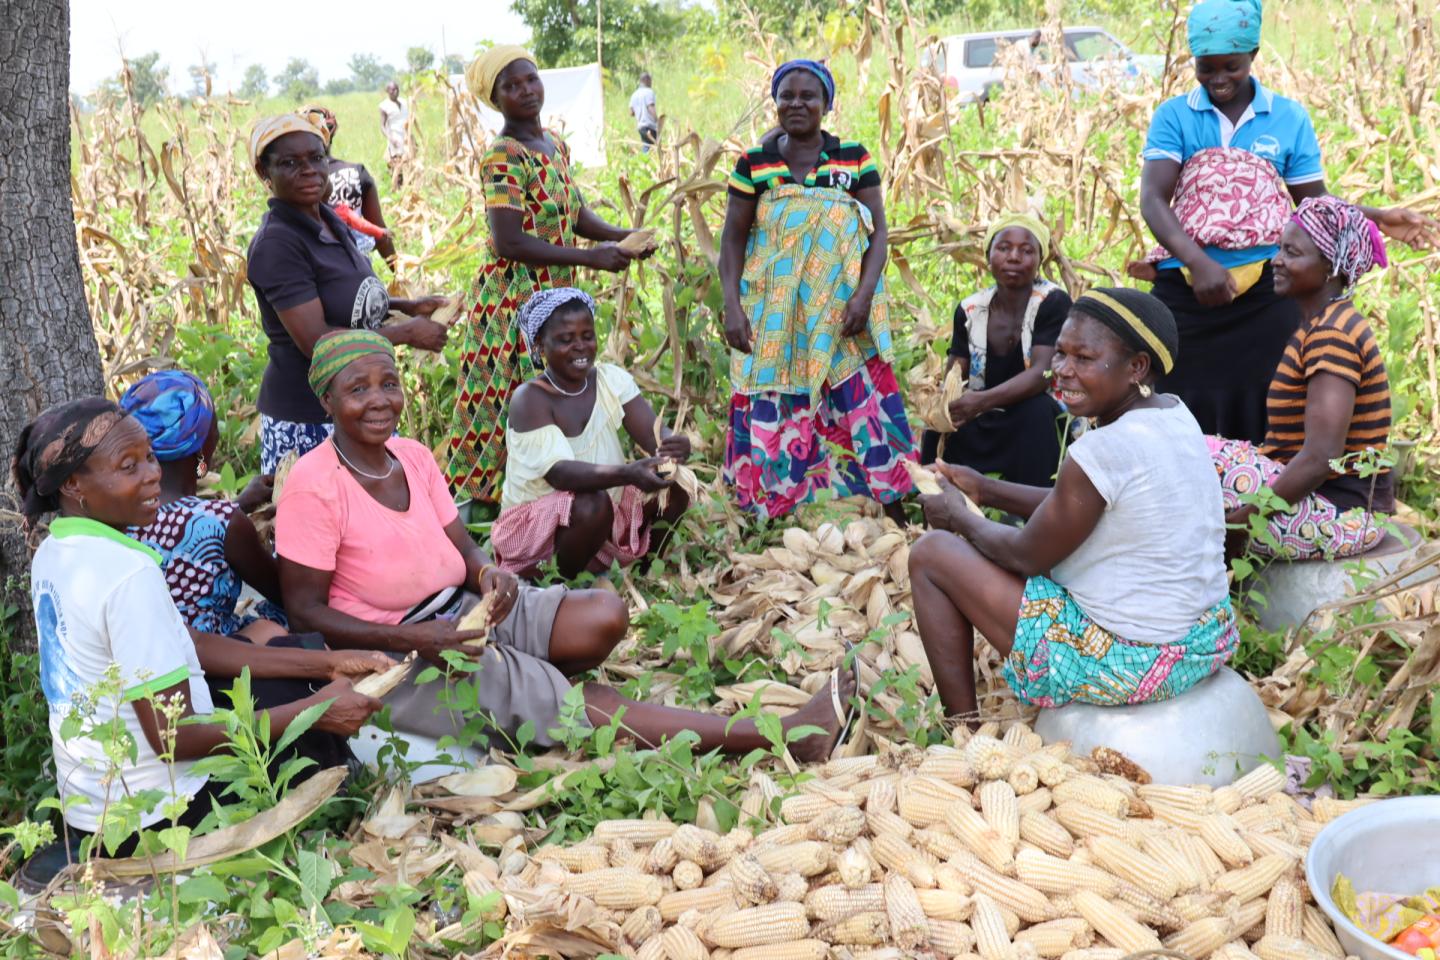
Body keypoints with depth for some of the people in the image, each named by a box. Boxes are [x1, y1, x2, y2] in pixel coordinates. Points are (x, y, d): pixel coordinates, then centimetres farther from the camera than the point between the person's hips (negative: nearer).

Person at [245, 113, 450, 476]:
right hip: (306, 420, -9)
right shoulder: (277, 244, -19)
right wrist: (406, 333, -16)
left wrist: (407, 307, 5)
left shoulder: (330, 220, 8)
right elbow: (315, 340, -24)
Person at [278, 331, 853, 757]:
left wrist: (488, 574, -17)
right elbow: (304, 609, -15)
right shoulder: (315, 485, -16)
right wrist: (413, 639, -25)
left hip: (462, 615, 7)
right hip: (392, 656, -7)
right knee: (583, 705, -21)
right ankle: (775, 738, -24)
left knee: (605, 617, -17)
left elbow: (464, 550, 8)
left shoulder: (413, 457, 4)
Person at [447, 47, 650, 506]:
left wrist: (621, 236, -4)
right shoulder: (502, 157, -16)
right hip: (513, 299, -8)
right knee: (516, 409, -4)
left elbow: (575, 213, 15)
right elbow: (508, 243, -23)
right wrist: (590, 257, -21)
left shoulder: (555, 144, 10)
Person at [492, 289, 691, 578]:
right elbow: (560, 473, -31)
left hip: (607, 515, 6)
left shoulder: (611, 379, -3)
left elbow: (655, 434, -13)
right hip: (533, 526, -5)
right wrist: (629, 473, -47)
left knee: (673, 483, -12)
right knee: (593, 503, -33)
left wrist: (676, 445, -38)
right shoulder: (529, 400, -18)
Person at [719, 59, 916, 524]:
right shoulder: (753, 163, 5)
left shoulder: (854, 157, 3)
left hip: (841, 313, -1)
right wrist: (732, 306, -7)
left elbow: (878, 232, 1)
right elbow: (733, 240, 5)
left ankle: (894, 519, 8)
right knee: (774, 415, 3)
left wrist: (864, 296, -13)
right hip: (772, 318, 1)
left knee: (861, 404, -1)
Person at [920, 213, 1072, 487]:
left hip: (1043, 421, -4)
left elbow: (1041, 373, -25)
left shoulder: (1053, 302, -13)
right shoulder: (970, 309, 0)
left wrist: (982, 401, -41)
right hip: (987, 424, 4)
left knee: (1036, 408, -34)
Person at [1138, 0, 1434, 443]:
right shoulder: (1173, 116, 1)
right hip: (1186, 291, 0)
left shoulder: (1289, 118, 6)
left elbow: (1313, 201, 10)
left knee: (1260, 423, 3)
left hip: (1266, 296, 1)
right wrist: (1198, 262, -25)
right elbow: (1153, 199, -10)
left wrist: (1377, 217, -6)